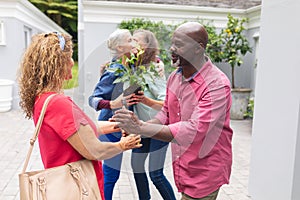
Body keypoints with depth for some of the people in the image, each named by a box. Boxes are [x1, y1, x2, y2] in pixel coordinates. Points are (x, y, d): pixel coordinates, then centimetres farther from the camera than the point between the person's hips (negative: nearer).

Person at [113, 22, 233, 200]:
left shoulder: (217, 84, -23)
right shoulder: (174, 77, 1)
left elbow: (194, 130, -31)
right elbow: (166, 114, 10)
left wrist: (141, 128, -34)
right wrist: (135, 125, -10)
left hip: (205, 171, -6)